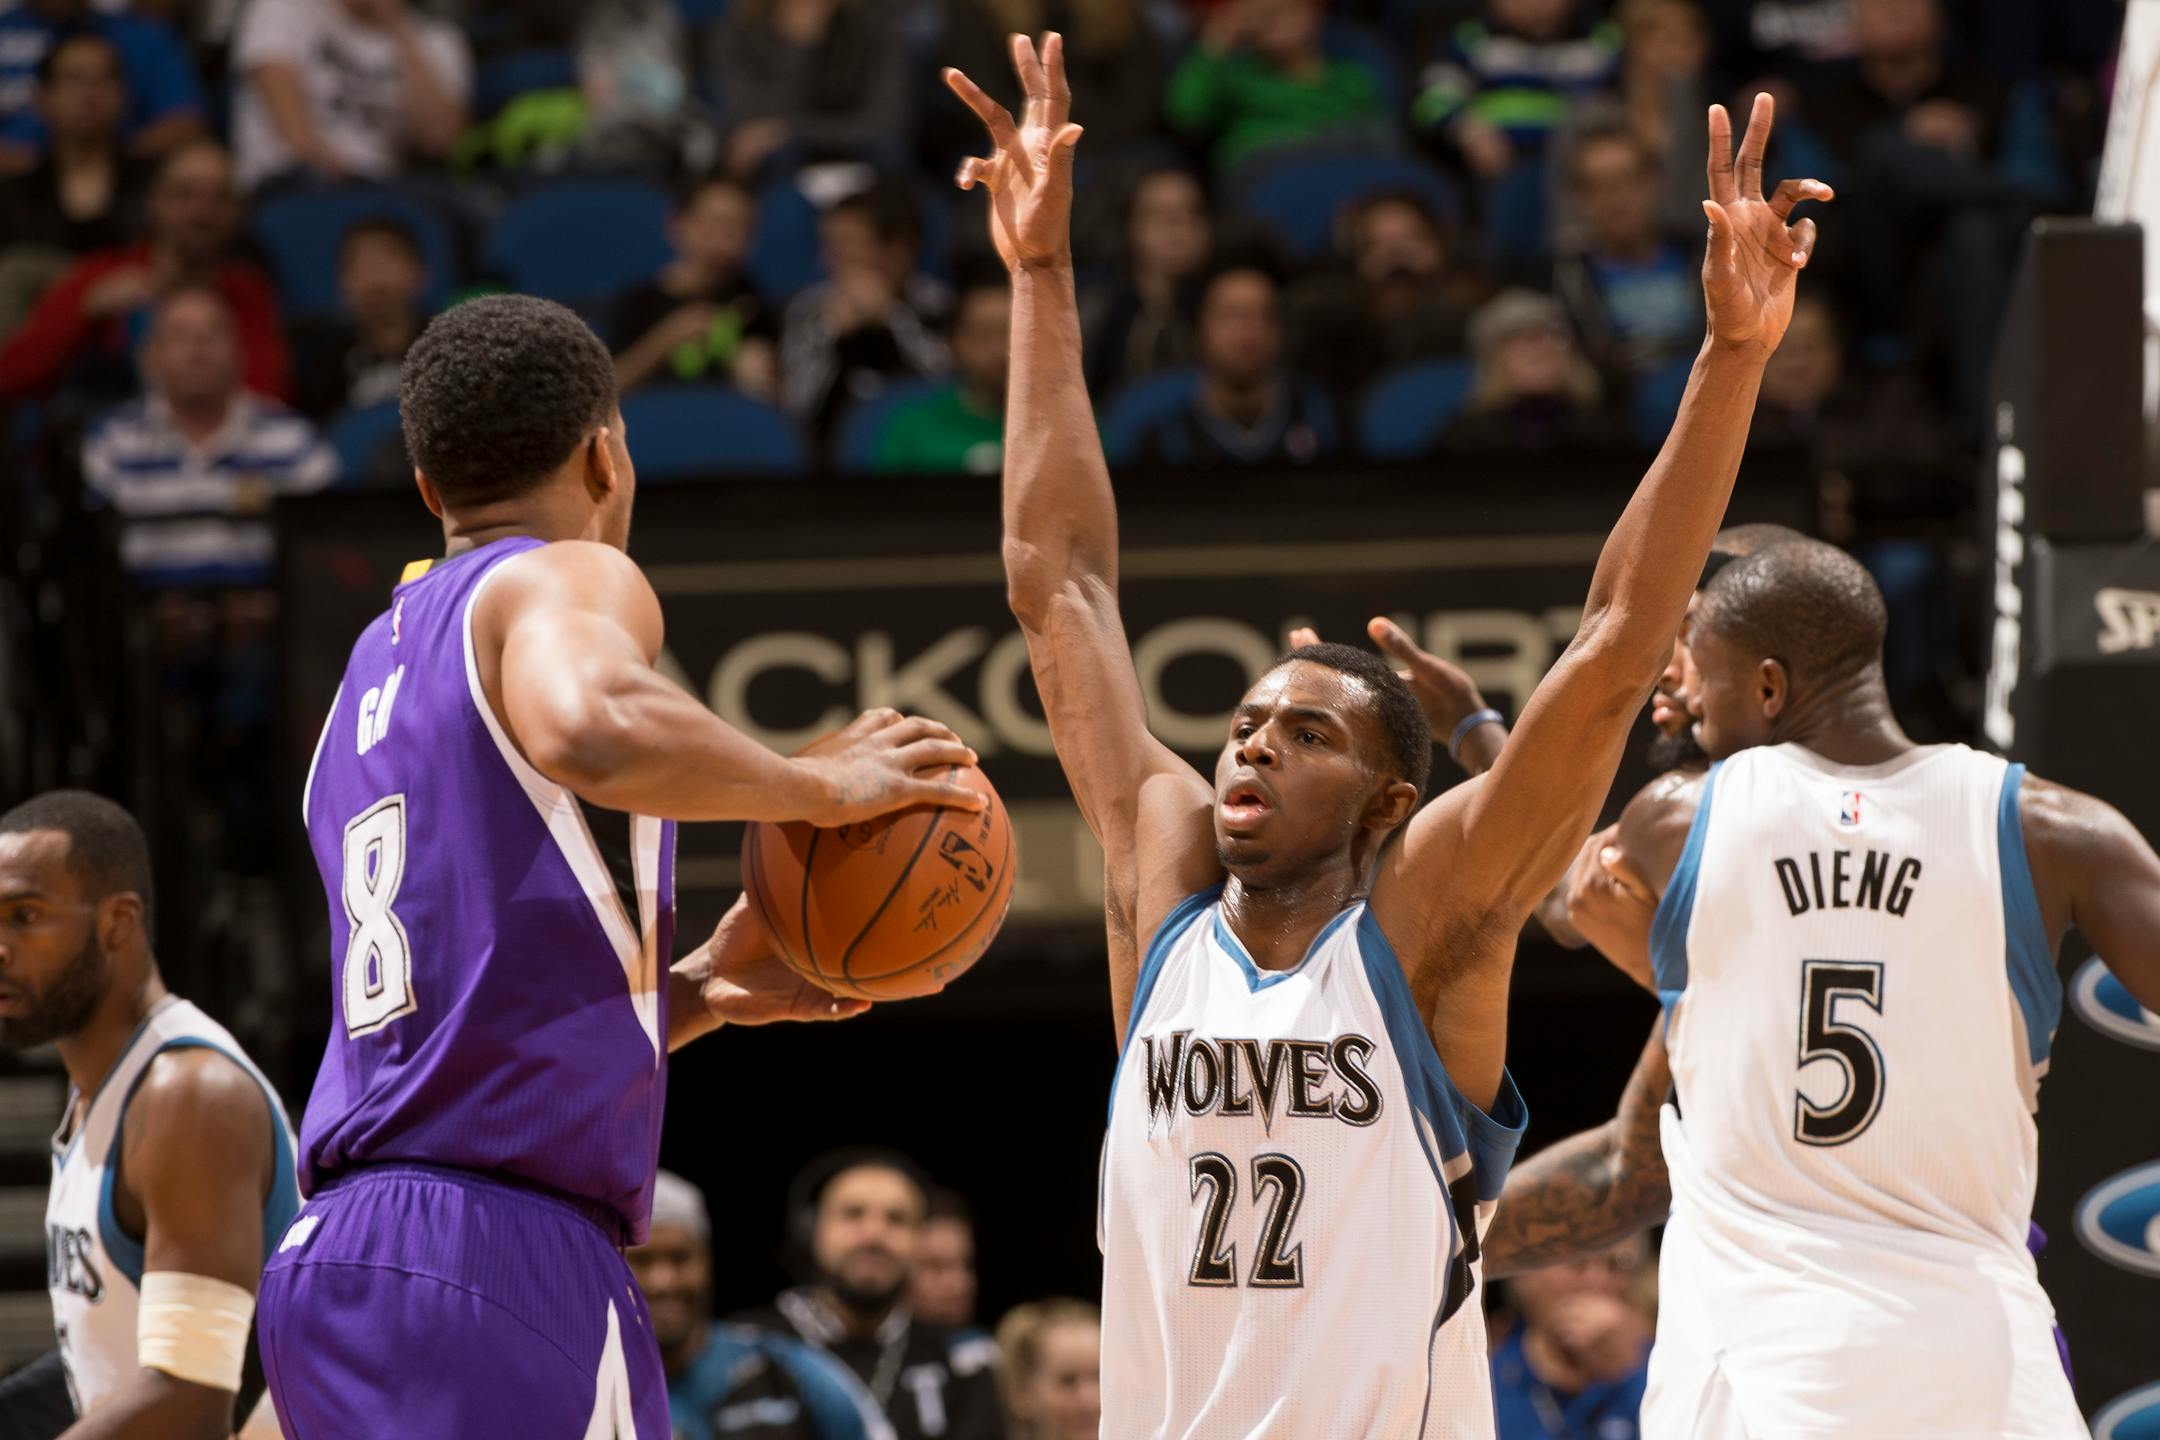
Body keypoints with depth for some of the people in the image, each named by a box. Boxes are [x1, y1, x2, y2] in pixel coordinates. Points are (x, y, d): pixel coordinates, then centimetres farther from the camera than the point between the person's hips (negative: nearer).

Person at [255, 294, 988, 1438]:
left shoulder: (371, 675, 25)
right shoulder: (566, 579, -1)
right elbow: (592, 726, -28)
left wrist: (699, 992, 21)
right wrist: (814, 787, -13)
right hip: (496, 1255, -9)